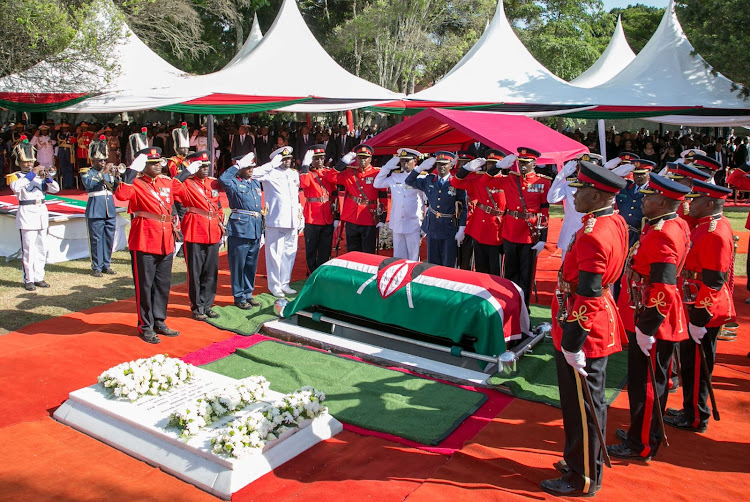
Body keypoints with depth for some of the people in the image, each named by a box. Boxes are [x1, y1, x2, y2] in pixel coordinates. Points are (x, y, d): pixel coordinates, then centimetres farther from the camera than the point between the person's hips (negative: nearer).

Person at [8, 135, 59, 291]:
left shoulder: (40, 176, 16)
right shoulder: (16, 176, 1)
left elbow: (55, 189, 6)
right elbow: (15, 186, -22)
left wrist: (46, 177, -10)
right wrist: (32, 174, -21)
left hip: (42, 213, 5)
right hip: (27, 214, -5)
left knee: (42, 248, 8)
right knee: (28, 249, -5)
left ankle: (39, 277, 17)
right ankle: (28, 280, 1)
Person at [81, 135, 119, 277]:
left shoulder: (109, 172, 14)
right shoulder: (87, 173, 0)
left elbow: (117, 188, 6)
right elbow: (88, 184, -20)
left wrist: (117, 177, -12)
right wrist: (102, 173, -25)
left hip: (110, 211, 5)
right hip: (96, 211, -5)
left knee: (109, 238, 8)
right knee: (96, 239, -2)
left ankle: (106, 265, 18)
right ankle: (96, 267, 5)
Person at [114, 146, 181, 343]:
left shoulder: (167, 182, 12)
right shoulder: (136, 183, -6)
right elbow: (121, 195, -28)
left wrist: (173, 227, 22)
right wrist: (132, 171, -28)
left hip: (165, 242, 6)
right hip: (144, 242, -6)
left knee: (163, 284, 13)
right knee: (145, 285, 3)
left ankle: (160, 322, 26)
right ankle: (146, 327, 14)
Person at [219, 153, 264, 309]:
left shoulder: (256, 183, 16)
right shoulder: (234, 183, -5)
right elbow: (223, 179, -31)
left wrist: (262, 231, 18)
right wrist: (237, 165, -20)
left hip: (255, 230, 7)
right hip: (239, 230, -7)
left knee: (251, 264, 14)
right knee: (238, 265, 2)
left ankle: (248, 294, 26)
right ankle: (239, 297, 13)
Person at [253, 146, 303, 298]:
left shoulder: (295, 174, 18)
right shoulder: (271, 173, -2)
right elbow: (253, 174, -23)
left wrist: (301, 218, 17)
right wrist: (273, 164, -19)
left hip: (292, 221, 6)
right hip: (276, 221, -6)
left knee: (289, 253, 11)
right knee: (275, 254, -1)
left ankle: (284, 283, 23)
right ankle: (274, 286, 10)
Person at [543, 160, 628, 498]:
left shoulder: (592, 235, -26)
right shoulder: (615, 221, 5)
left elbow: (585, 297, -26)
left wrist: (571, 344, -20)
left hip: (584, 335, -10)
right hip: (600, 327, 10)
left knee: (583, 407, 5)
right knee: (587, 402, 22)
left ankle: (583, 480, 22)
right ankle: (583, 461, 39)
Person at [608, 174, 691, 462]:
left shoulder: (662, 235, -25)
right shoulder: (676, 224, 7)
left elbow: (663, 290, -28)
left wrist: (646, 328, -23)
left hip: (651, 321, -10)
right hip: (653, 319, 10)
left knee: (646, 383, 3)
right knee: (651, 380, 21)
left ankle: (642, 446, 18)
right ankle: (643, 432, 37)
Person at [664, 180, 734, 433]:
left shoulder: (714, 234, -23)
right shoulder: (715, 224, 9)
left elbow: (712, 282, -25)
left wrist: (698, 320, -21)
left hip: (704, 312, -10)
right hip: (701, 308, 10)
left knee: (695, 365, 3)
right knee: (692, 362, 19)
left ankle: (695, 419, 17)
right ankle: (691, 410, 33)